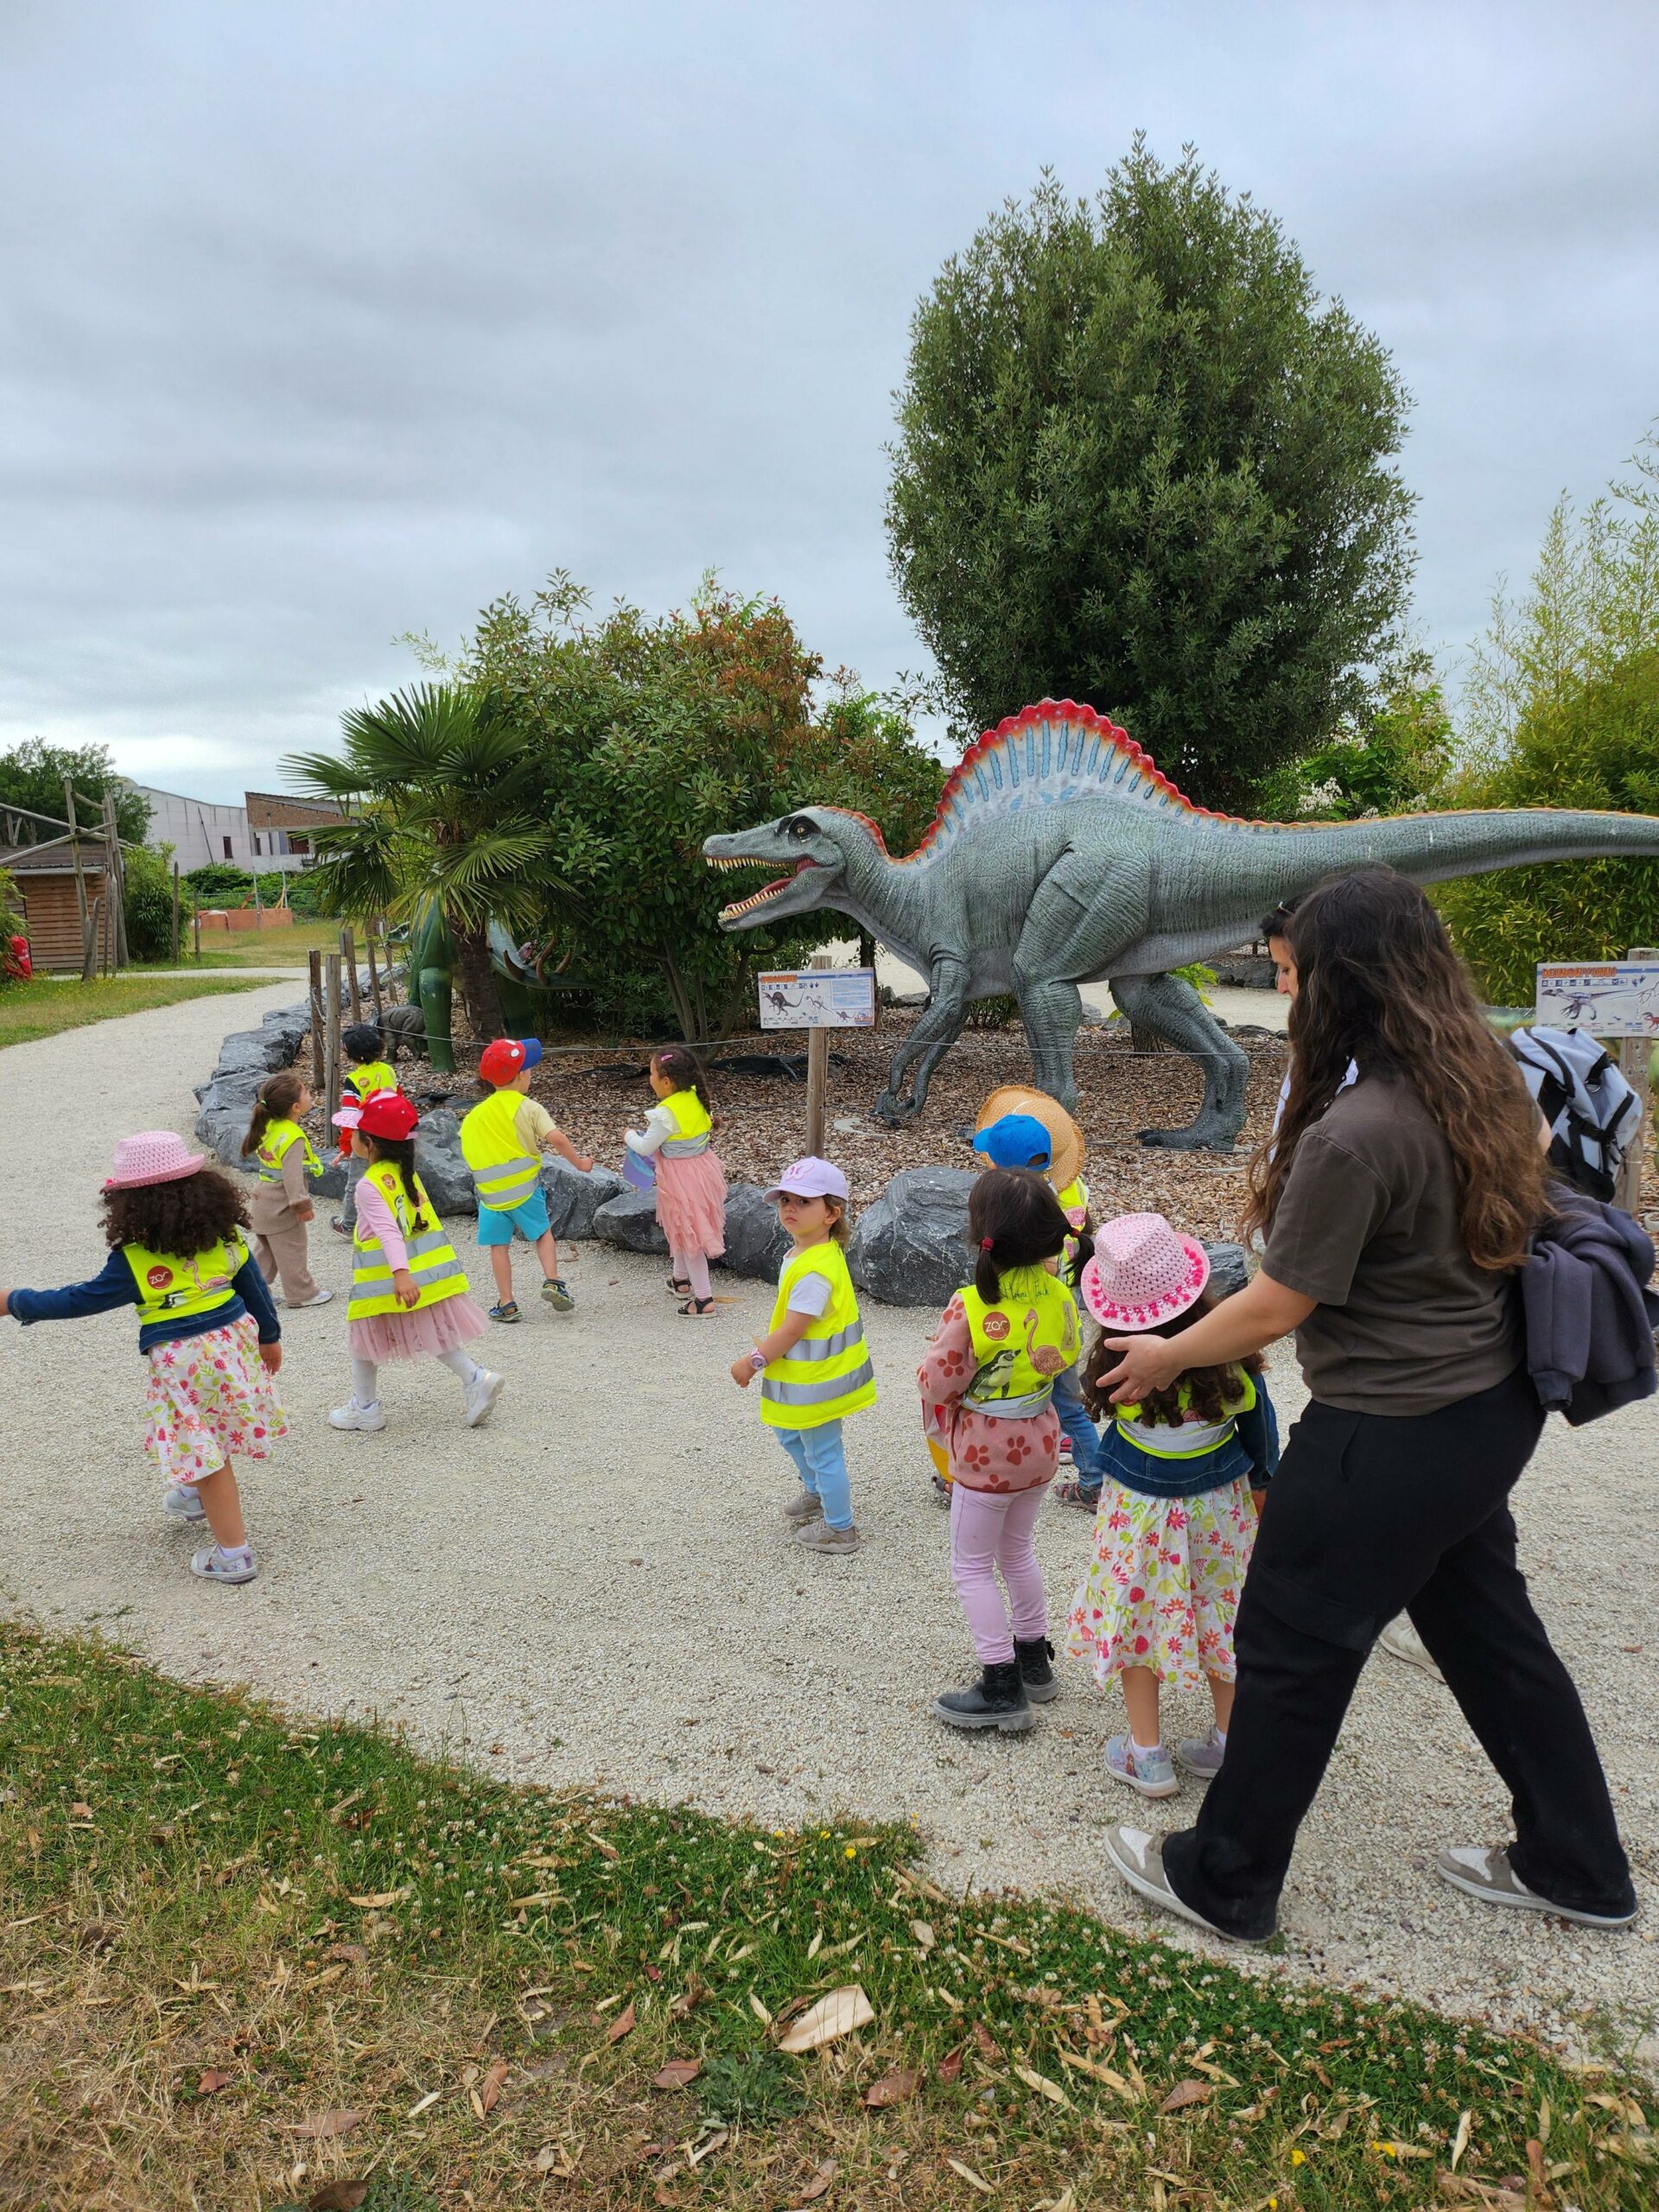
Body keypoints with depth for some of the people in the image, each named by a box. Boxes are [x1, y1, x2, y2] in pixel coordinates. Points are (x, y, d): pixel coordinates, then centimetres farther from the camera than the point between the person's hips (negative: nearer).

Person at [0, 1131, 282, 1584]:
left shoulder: (135, 1261, -16)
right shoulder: (225, 1235, -1)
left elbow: (80, 1300, -9)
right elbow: (254, 1287, 9)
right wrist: (269, 1337, 24)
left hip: (182, 1360, -6)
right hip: (233, 1339, 6)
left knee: (201, 1448, 5)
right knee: (209, 1440, 28)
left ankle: (233, 1553, 11)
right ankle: (194, 1497, 52)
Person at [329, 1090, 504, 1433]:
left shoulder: (369, 1186, -19)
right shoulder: (407, 1173, 5)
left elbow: (388, 1231, -30)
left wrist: (401, 1273, -39)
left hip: (384, 1280, -7)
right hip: (427, 1271, 7)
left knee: (364, 1339, 12)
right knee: (433, 1333, 16)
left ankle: (364, 1408, 23)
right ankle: (477, 1378, 3)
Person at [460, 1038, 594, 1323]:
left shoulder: (475, 1116, 5)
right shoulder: (529, 1108, -7)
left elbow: (469, 1154, 9)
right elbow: (556, 1138, -18)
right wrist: (580, 1163, -7)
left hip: (490, 1193, 2)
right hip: (525, 1187, -2)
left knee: (499, 1245, 10)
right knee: (543, 1233, 17)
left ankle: (506, 1304, 10)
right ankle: (552, 1281, 1)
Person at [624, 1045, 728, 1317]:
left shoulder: (666, 1113, -25)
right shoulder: (696, 1098, -3)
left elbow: (645, 1147, -16)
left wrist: (629, 1135, 3)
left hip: (680, 1177, -8)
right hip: (703, 1166, 8)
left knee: (687, 1233, 2)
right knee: (682, 1229, 25)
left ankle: (704, 1298, 6)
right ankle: (680, 1279, 42)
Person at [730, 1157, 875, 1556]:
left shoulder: (815, 1270, -31)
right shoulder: (802, 1253, 2)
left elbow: (792, 1329, -27)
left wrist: (752, 1361, -17)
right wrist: (761, 1354, 14)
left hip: (816, 1380, -10)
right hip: (807, 1374, 10)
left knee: (822, 1452, 6)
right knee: (789, 1433, 29)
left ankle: (840, 1529, 25)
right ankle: (816, 1492, 52)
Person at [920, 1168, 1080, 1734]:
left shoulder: (971, 1307, -27)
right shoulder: (1058, 1294, -9)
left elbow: (937, 1384, -20)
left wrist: (944, 1341, -2)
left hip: (985, 1453, -6)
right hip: (1040, 1442, 7)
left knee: (972, 1567, 9)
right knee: (1016, 1550, 25)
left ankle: (1002, 1687, 10)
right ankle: (1034, 1659, 37)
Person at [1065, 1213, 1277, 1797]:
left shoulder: (1116, 1363, -22)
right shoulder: (1230, 1348, -17)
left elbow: (1094, 1401, 2)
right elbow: (1259, 1427, -2)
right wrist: (1260, 1492, 13)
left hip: (1141, 1508, -2)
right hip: (1220, 1506, 2)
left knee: (1136, 1617, 14)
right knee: (1219, 1615, 19)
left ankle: (1147, 1756, 22)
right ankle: (1228, 1744, 32)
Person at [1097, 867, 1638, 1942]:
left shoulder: (1353, 1134, -27)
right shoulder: (1492, 1081, -1)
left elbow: (1275, 1309, -19)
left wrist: (1163, 1358, -3)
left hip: (1393, 1439, -8)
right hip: (1492, 1407, 9)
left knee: (1293, 1650, 9)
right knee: (1489, 1626, 25)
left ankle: (1222, 1884, 29)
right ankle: (1575, 1866, 43)